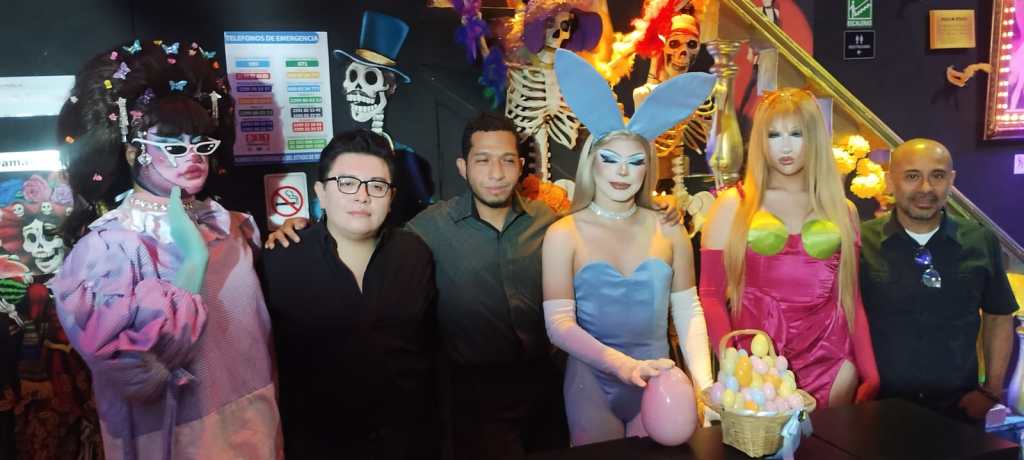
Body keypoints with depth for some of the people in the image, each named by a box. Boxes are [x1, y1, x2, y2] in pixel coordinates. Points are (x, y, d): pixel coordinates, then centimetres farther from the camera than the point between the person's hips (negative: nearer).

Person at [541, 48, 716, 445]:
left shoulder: (668, 231, -1)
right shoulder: (563, 235, -9)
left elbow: (688, 312, 1)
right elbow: (559, 323, -15)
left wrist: (703, 381, -11)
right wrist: (623, 365, -28)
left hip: (658, 384, 2)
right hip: (592, 386, -2)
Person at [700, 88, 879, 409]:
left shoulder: (842, 210, 9)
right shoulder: (732, 205, 0)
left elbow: (851, 298, 12)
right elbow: (711, 297, -2)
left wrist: (870, 374, 4)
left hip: (830, 362, 2)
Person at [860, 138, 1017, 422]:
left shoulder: (982, 243, -2)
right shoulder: (860, 243, -11)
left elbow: (998, 317, 10)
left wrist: (992, 390, 6)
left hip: (959, 406, 3)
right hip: (879, 403, -2)